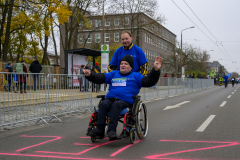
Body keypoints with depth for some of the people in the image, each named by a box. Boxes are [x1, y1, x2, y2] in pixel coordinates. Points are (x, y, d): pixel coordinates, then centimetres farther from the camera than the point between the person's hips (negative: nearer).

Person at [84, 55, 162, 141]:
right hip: (110, 99, 3)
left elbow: (149, 81, 8)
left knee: (116, 105, -36)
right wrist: (90, 75, 2)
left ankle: (111, 130, -42)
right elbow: (100, 78, 20)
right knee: (103, 104, -29)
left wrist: (156, 70, -6)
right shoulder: (114, 74, 29)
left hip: (125, 101, -3)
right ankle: (100, 129, -34)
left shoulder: (136, 76, 21)